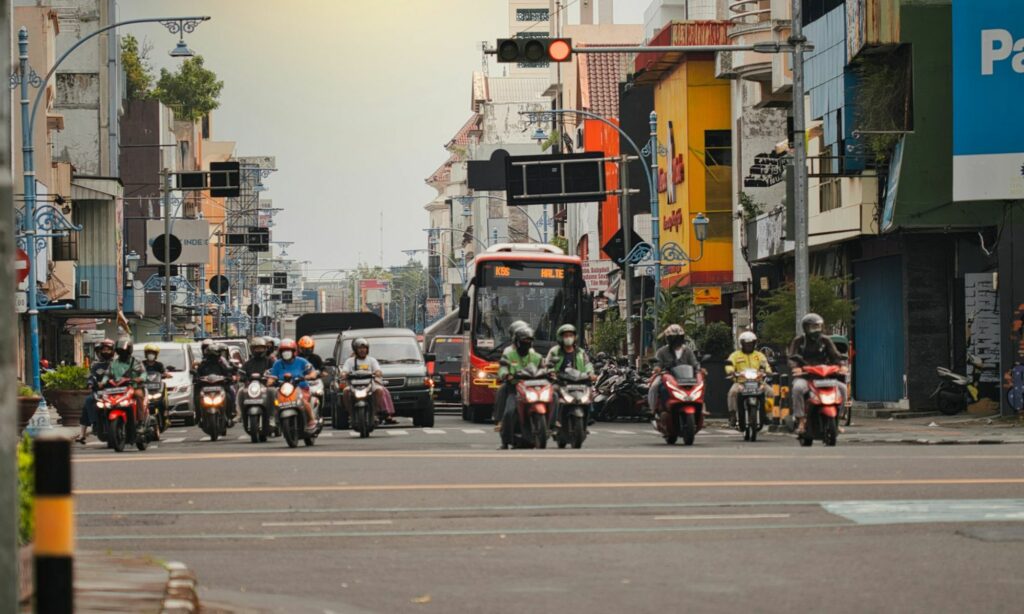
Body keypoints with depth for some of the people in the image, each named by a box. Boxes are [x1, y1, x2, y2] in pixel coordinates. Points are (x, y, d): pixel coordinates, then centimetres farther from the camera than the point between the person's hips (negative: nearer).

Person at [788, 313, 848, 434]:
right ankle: (801, 420, -31)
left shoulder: (825, 341, 14)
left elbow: (835, 355, 4)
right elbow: (792, 357, -5)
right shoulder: (799, 341, 6)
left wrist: (842, 365, -18)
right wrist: (795, 367, -28)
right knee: (798, 388, -37)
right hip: (804, 375, -3)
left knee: (842, 387, -18)